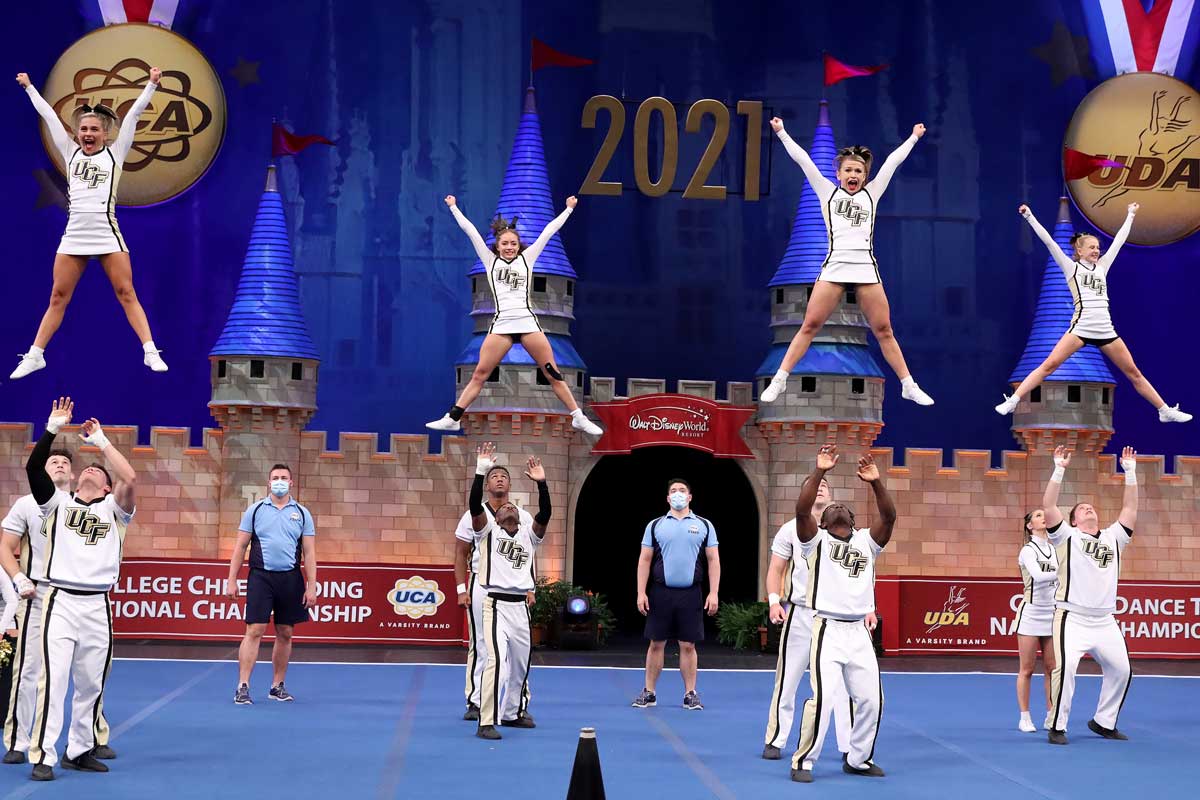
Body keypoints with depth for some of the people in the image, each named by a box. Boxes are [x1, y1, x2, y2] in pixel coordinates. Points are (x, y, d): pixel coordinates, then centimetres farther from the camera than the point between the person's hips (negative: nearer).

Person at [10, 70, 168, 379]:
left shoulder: (114, 154, 7)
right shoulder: (71, 153, 13)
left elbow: (133, 114, 4)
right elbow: (48, 115, 19)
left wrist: (151, 84, 0)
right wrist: (29, 87, 24)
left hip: (108, 236, -3)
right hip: (74, 236, 3)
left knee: (126, 294, -3)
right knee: (58, 298, 6)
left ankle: (150, 352, -3)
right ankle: (35, 356, 11)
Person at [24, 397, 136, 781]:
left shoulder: (113, 509, 12)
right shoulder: (57, 502, 12)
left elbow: (130, 480, -7)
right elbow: (33, 467, -2)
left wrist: (100, 440, -1)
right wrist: (53, 428, -6)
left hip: (97, 605, 2)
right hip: (60, 602, -2)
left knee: (91, 684, 8)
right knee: (53, 680, -11)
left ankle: (79, 750, 20)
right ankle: (43, 757, -9)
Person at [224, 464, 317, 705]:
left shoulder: (302, 513, 6)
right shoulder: (255, 511, 4)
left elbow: (309, 553, 4)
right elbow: (240, 547, 5)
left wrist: (312, 586, -3)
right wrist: (232, 580, -1)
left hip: (290, 579, 2)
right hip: (260, 577, -2)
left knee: (285, 634, 7)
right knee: (254, 632, -8)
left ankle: (277, 686, 17)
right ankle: (242, 687, -7)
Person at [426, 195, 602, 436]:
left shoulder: (526, 258, 13)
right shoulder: (490, 260, 12)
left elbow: (548, 232, 17)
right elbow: (470, 231, 14)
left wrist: (568, 209, 22)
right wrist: (453, 207, 16)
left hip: (528, 323, 0)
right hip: (501, 324, 0)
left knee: (553, 373, 0)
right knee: (479, 374, -2)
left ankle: (578, 418, 3)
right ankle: (452, 418, 1)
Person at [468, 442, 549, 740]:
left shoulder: (529, 535, 14)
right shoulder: (488, 531, 5)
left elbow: (544, 514, -1)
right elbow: (474, 505, -10)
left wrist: (541, 483, -12)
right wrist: (480, 472, -18)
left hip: (520, 606, 5)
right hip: (496, 604, -5)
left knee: (521, 662, 14)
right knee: (496, 659, -19)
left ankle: (512, 712, 33)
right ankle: (486, 722, -17)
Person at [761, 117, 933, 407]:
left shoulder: (871, 194, 14)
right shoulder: (828, 192, 10)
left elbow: (893, 161, 20)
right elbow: (802, 159, 9)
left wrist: (914, 137, 27)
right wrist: (781, 133, 8)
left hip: (867, 271, 2)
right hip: (834, 269, -1)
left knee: (884, 331, 5)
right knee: (810, 326, -3)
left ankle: (909, 386, 11)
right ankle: (779, 380, 2)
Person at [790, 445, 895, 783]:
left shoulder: (867, 541, 14)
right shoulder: (817, 539, 4)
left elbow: (889, 516, -2)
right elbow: (801, 510, -14)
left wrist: (876, 482, -16)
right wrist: (819, 472, -21)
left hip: (859, 631, 5)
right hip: (828, 629, -5)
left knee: (871, 699, 7)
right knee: (822, 697, -15)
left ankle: (857, 759, 24)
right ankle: (803, 761, -2)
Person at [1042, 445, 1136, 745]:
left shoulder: (1113, 538, 17)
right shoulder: (1067, 536, 4)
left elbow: (1130, 508, 15)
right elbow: (1048, 507, -7)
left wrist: (1130, 472, 10)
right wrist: (1059, 470, -12)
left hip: (1105, 621, 6)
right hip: (1072, 619, -5)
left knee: (1121, 670, 7)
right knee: (1065, 667, -20)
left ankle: (1103, 722, 24)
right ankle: (1057, 727, -10)